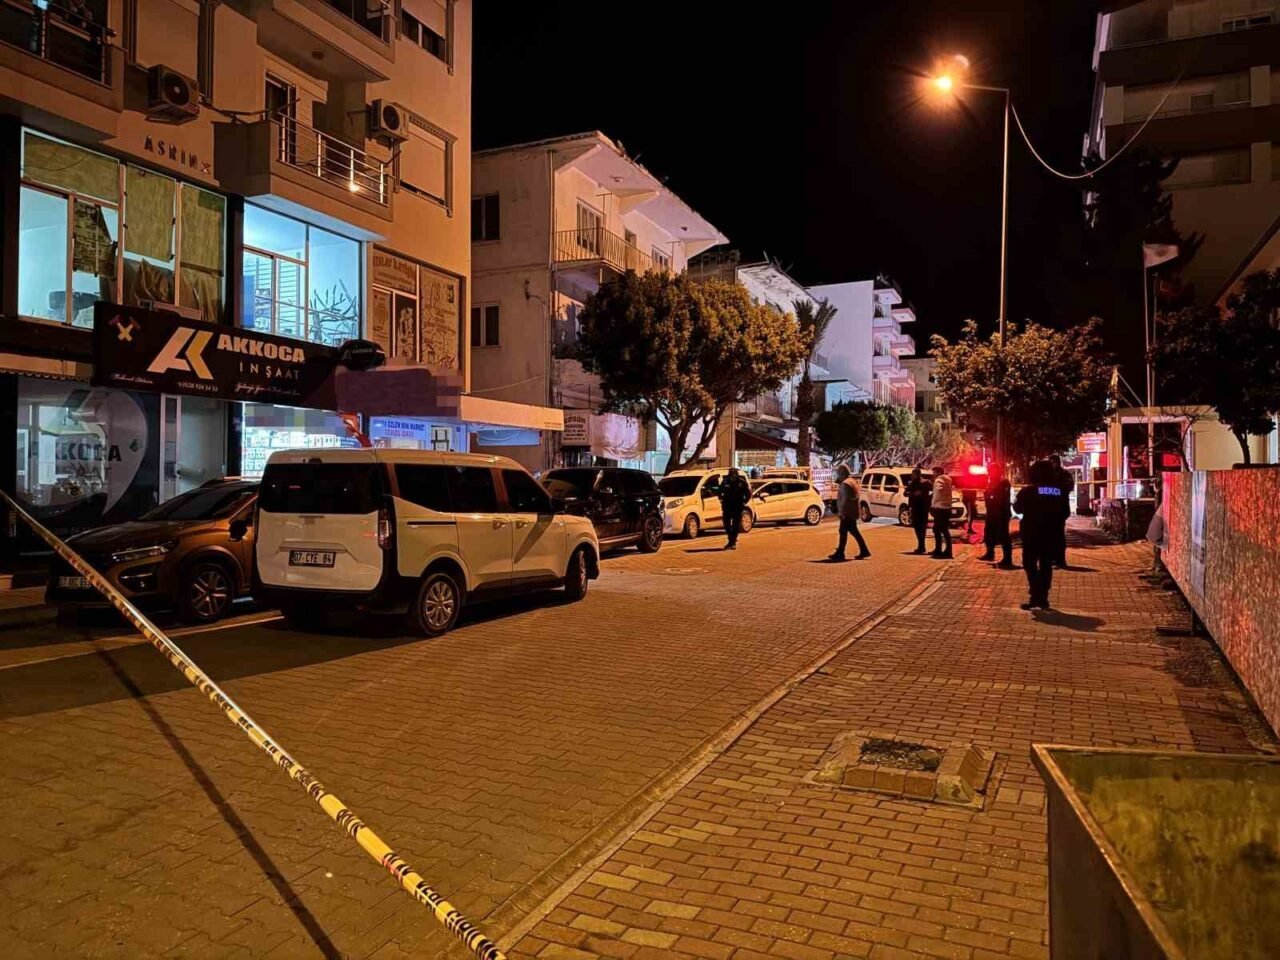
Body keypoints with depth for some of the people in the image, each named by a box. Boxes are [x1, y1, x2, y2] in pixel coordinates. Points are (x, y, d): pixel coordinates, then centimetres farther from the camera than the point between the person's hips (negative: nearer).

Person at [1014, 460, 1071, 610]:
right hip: (1051, 534, 4)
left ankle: (1035, 597, -11)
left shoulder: (1028, 491, -11)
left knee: (1030, 565, 1)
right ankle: (1043, 598, 9)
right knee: (1046, 566, 10)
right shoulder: (1059, 491, 3)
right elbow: (1065, 513, 11)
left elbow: (1018, 508, -4)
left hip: (1032, 533, -4)